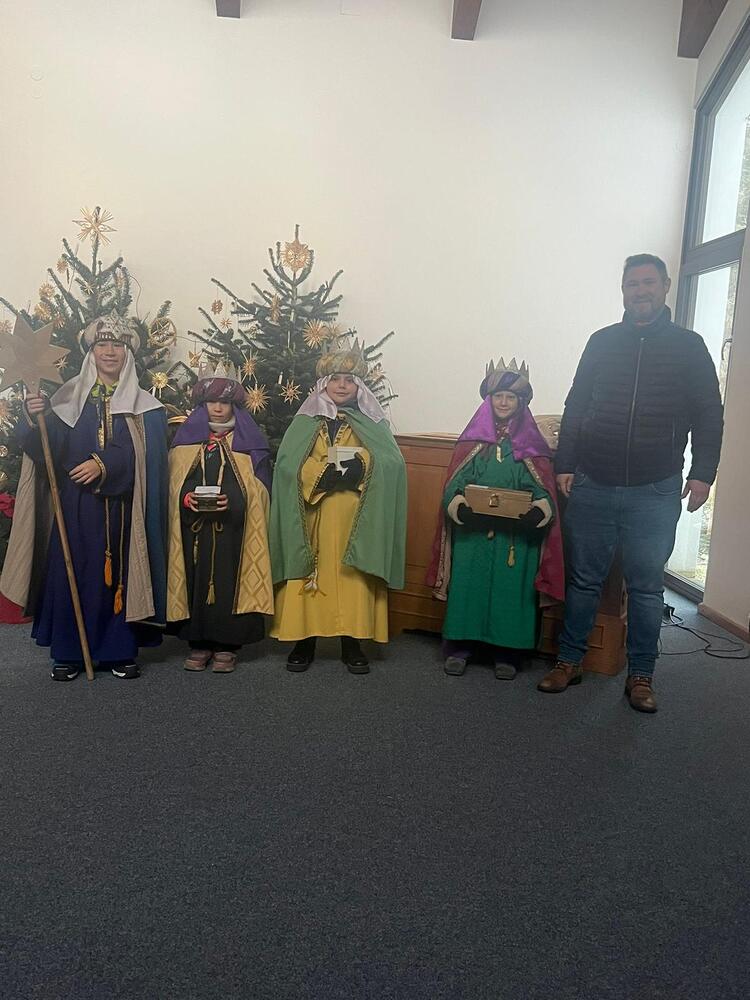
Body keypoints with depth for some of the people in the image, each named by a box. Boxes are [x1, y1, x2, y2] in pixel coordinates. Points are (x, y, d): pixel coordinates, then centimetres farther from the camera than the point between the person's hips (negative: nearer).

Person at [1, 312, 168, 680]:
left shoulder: (143, 405, 5)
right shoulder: (68, 397, 8)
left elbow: (147, 455, -6)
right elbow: (47, 452, 0)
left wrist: (105, 464, -20)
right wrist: (35, 422, -20)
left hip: (121, 508, 0)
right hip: (76, 505, 1)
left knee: (120, 574, 3)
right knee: (72, 573, 1)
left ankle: (120, 652, 14)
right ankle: (68, 653, 13)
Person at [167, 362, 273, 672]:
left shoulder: (249, 443, 5)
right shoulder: (185, 440, 13)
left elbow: (258, 491, 0)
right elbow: (173, 483, 9)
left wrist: (232, 501, -18)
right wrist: (186, 498, -12)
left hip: (233, 532, -2)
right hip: (194, 531, 2)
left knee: (229, 581, -2)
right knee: (196, 581, 2)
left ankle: (227, 645, 8)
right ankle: (199, 643, 13)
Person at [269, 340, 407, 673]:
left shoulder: (373, 425, 10)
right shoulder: (304, 424, 9)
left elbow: (392, 465, -5)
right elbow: (287, 467, -5)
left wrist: (360, 469, -21)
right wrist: (324, 474, -18)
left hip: (356, 520, 0)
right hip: (313, 519, 0)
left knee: (354, 580, 1)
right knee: (311, 578, 1)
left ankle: (352, 644, 11)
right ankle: (305, 641, 12)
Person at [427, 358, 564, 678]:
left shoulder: (532, 443, 8)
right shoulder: (472, 439, 10)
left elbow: (544, 489, 2)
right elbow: (454, 483, 3)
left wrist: (538, 510, -18)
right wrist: (459, 504, -17)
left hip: (517, 535, 0)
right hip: (472, 531, 0)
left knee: (511, 588, 1)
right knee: (469, 584, 0)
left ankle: (506, 652, 13)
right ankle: (460, 646, 13)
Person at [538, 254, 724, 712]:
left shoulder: (688, 345, 6)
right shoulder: (603, 342, 9)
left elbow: (708, 415, 5)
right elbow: (575, 407, 10)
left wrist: (702, 473, -4)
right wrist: (565, 464, 3)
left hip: (656, 491, -1)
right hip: (593, 486, 1)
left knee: (647, 585, 5)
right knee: (584, 579, 8)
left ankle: (641, 675, 18)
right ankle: (570, 661, 21)